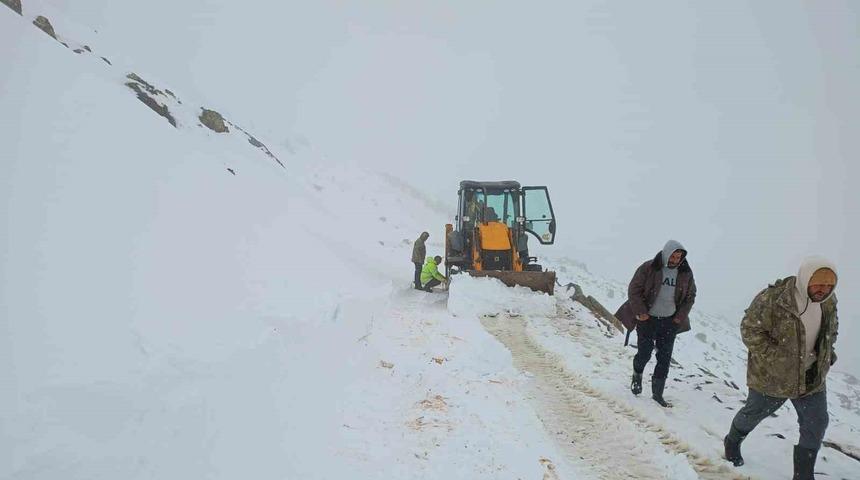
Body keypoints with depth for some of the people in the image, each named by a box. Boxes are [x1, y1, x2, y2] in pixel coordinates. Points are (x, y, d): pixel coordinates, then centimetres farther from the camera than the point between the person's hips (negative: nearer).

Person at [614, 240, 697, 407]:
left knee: (664, 358, 1)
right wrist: (640, 312, -13)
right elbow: (634, 290, -8)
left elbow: (690, 296, 12)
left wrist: (681, 316, 2)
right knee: (644, 353, -1)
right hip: (647, 319, -3)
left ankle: (658, 393, 10)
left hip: (670, 322, 3)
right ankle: (637, 375, 32)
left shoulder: (686, 273, 0)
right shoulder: (648, 268, -11)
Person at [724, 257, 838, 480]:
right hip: (771, 376, -5)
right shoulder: (772, 298, -28)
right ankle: (732, 442, 46)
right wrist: (778, 359, -26)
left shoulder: (828, 301, -5)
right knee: (754, 413, 16)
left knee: (816, 424, 5)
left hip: (812, 378, 5)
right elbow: (750, 330, -23)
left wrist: (827, 354, 3)